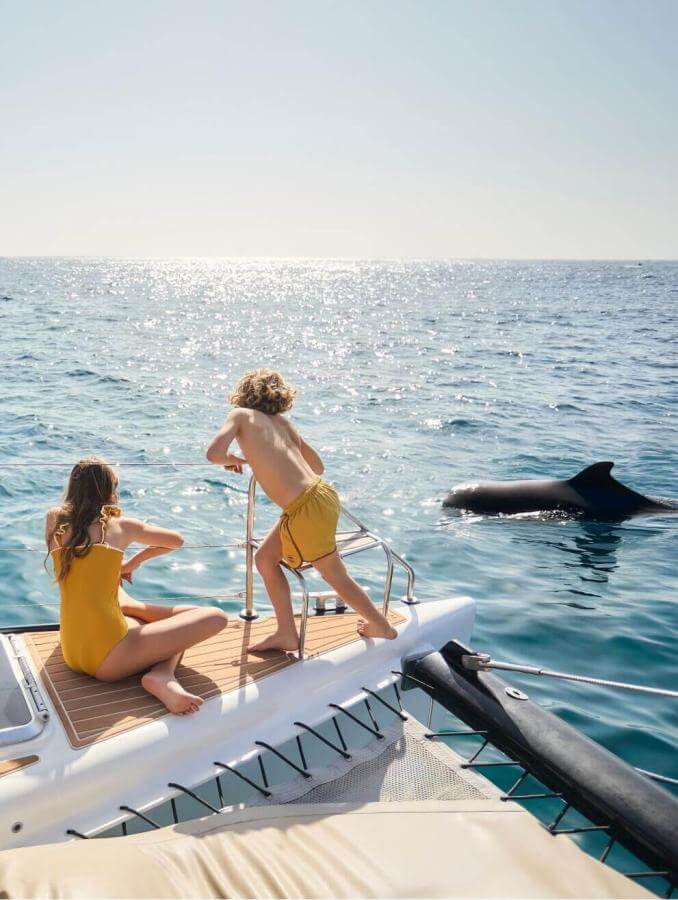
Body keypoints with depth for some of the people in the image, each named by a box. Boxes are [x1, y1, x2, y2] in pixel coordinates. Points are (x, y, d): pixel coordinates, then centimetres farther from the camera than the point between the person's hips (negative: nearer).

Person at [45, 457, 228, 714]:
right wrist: (135, 561, 30)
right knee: (215, 617, 3)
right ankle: (163, 674, -15)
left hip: (71, 654, 6)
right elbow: (177, 540, 20)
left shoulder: (54, 520, 9)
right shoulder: (121, 526, 2)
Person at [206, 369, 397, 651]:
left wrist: (233, 459, 6)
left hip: (307, 508, -7)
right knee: (266, 558, 19)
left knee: (335, 576, 14)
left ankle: (383, 628, 33)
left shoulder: (240, 414, 1)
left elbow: (214, 453, -18)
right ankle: (286, 634, 25)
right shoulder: (282, 421, 17)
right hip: (320, 492, 7)